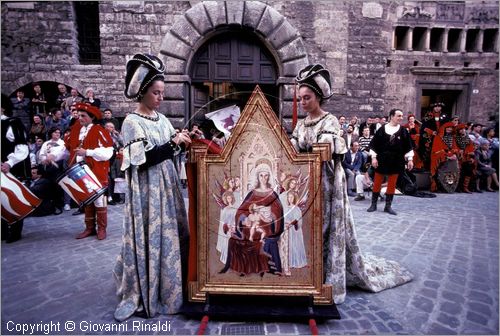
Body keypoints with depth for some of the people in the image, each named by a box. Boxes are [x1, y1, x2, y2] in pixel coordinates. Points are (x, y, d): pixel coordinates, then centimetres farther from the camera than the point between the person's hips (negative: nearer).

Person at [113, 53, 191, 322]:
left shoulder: (161, 119, 11)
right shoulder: (132, 122, -10)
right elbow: (144, 159, -19)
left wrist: (183, 141, -1)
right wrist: (173, 143, -21)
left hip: (166, 186, 7)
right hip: (146, 189, -7)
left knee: (169, 234, 13)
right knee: (148, 239, -1)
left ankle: (167, 286, 31)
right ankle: (143, 296, 15)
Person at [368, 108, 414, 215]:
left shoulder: (403, 131, 4)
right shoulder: (382, 129, -3)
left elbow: (408, 146, 8)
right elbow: (374, 144, -2)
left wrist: (410, 159, 3)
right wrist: (373, 157, -8)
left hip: (396, 161, 2)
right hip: (381, 160, -2)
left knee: (392, 184, 7)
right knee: (377, 182, 5)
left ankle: (388, 206, 18)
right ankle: (373, 204, 18)